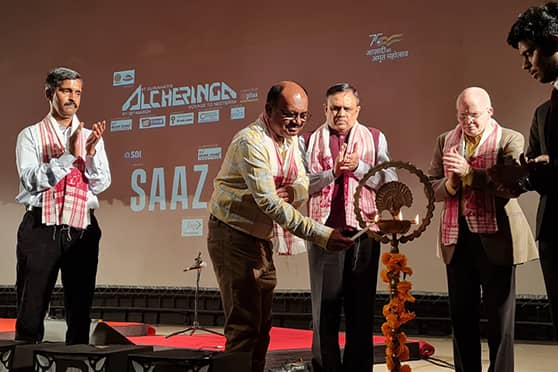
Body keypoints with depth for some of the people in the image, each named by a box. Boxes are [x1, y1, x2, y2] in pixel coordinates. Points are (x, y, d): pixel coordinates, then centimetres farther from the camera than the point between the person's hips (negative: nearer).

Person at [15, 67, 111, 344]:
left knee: (80, 311, 7)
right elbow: (32, 180, -9)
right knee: (31, 310, -1)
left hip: (82, 229, 3)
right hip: (41, 228, -3)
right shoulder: (31, 135, 5)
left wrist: (90, 153, -13)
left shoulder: (91, 137, 13)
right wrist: (69, 155, -17)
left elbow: (101, 184, 4)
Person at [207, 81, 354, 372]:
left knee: (262, 323, 11)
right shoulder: (250, 142, -23)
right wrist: (320, 235, -36)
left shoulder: (291, 139, 6)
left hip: (260, 238, 8)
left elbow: (303, 186, 7)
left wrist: (291, 191, -19)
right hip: (233, 237, -8)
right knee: (244, 324, -9)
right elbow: (269, 203, -31)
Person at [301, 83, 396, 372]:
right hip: (323, 231, 0)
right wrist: (332, 172, -13)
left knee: (361, 307, 8)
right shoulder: (310, 141, 8)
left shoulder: (375, 139, 10)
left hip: (363, 232, 1)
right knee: (325, 308, 5)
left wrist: (358, 166, -11)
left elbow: (389, 180, 0)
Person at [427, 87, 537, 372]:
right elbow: (431, 187, 8)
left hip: (494, 237, -4)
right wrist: (449, 185, -13)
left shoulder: (510, 140, -3)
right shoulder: (445, 141, 11)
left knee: (499, 317, 4)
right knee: (461, 316, 11)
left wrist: (469, 173, -24)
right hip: (457, 237, 4)